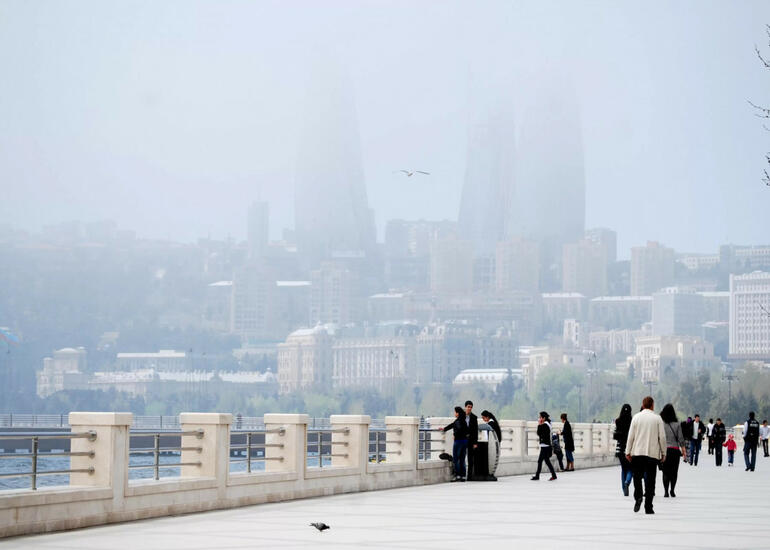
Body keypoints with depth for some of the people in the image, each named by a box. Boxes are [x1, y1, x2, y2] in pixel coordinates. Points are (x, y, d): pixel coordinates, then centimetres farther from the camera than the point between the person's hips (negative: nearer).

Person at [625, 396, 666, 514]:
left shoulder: (636, 417, 1)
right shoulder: (657, 418, 0)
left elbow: (631, 435, 0)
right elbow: (662, 437, -1)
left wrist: (628, 451, 6)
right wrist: (663, 453, 8)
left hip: (637, 452, 0)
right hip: (653, 453, 0)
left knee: (637, 477, 13)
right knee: (650, 480, 3)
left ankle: (638, 497, -11)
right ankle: (648, 507, 2)